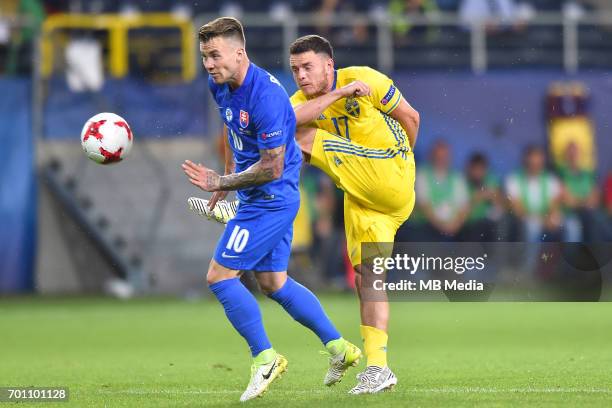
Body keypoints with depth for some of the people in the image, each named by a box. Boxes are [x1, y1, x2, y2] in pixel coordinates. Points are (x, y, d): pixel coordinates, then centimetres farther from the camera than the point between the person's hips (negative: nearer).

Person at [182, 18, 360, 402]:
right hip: (259, 198, 10)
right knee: (273, 282, 17)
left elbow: (272, 168, -25)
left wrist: (221, 183, -20)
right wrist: (229, 176, 17)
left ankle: (266, 359, 4)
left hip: (270, 200, -10)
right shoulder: (221, 86, 1)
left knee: (219, 277, -8)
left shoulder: (266, 96, -27)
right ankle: (339, 348, 26)